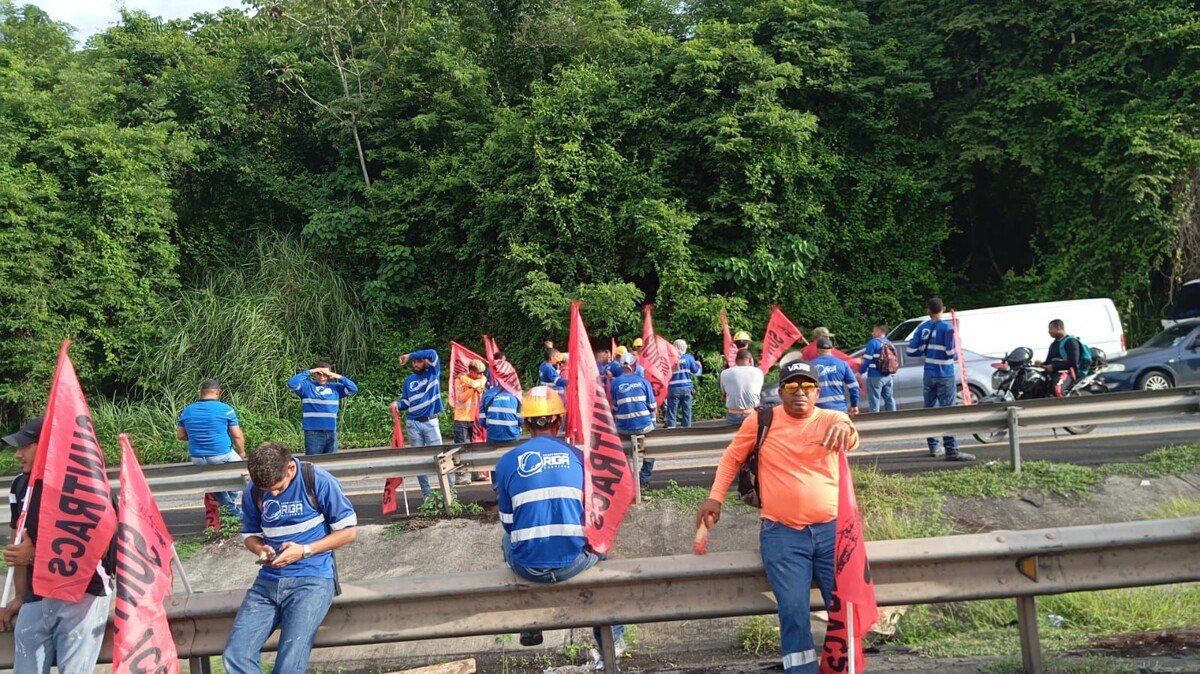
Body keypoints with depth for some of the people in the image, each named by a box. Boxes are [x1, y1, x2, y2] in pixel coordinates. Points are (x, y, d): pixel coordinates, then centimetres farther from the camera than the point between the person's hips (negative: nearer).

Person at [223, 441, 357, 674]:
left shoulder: (318, 481, -9)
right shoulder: (253, 491, 4)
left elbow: (348, 530, -3)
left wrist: (304, 551, -13)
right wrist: (260, 549, -5)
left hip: (312, 578, -4)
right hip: (269, 580, 5)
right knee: (234, 655, -14)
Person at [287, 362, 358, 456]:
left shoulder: (335, 387, 10)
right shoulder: (307, 386, 2)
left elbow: (354, 389, 2)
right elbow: (292, 383, -14)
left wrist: (338, 377, -6)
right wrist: (309, 372, -11)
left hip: (331, 432, 4)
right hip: (313, 432, -3)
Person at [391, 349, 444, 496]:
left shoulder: (433, 373, 1)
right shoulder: (409, 380, 10)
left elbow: (432, 353, -14)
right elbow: (407, 401, 11)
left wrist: (410, 355, -9)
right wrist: (398, 404, -10)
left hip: (431, 422, -3)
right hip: (413, 424, 3)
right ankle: (426, 492, 12)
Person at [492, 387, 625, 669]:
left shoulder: (507, 462, 0)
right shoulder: (580, 457, 1)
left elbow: (508, 523, 7)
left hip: (528, 567, 0)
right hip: (575, 561, 0)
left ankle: (530, 625, 44)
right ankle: (612, 640, 40)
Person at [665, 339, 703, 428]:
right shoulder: (689, 357, 1)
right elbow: (696, 372, 6)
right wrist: (699, 366, 25)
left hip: (673, 389, -1)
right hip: (686, 388, 1)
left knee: (671, 412, 2)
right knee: (686, 411, 9)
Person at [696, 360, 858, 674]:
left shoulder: (831, 419, 2)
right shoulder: (761, 420, 4)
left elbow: (850, 439, -21)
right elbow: (732, 458, 14)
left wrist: (844, 428, -45)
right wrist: (715, 497, 2)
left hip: (832, 528, 1)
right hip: (782, 533, -1)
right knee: (793, 610, -13)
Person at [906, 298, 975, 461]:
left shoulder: (922, 328, 4)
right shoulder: (947, 328, -12)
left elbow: (911, 351, 3)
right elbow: (951, 353, -17)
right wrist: (957, 353, 5)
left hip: (929, 374, 6)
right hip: (944, 375, -5)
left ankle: (934, 447, 20)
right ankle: (951, 450, -11)